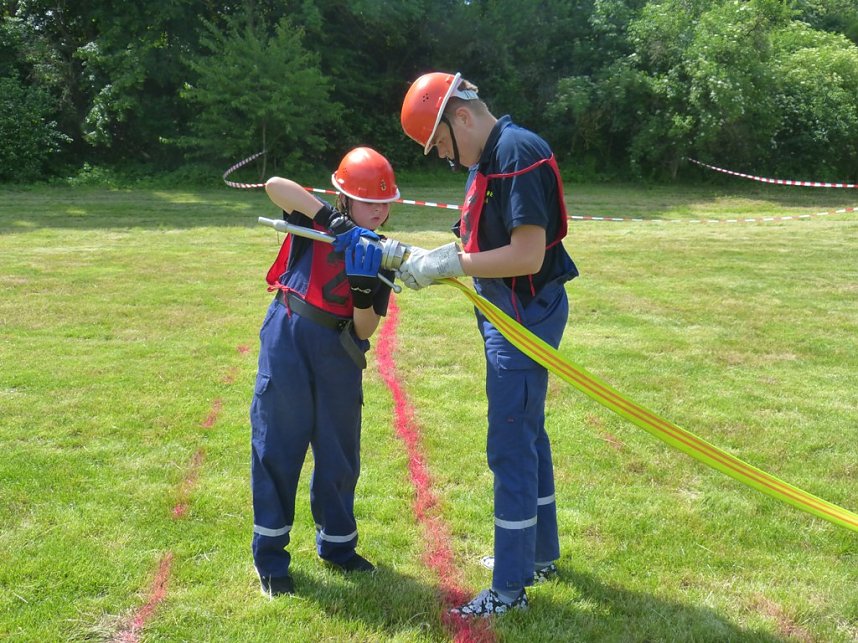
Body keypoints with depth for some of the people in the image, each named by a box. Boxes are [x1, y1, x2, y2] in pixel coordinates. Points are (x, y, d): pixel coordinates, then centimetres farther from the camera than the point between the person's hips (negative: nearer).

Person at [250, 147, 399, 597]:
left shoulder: (380, 257, 5)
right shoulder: (316, 223, -3)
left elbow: (365, 331, -3)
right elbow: (275, 185, -24)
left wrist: (364, 291, -22)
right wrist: (330, 219, -30)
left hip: (339, 355, 4)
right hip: (287, 345, -4)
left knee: (340, 453, 13)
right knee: (277, 449, 2)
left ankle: (337, 544, 33)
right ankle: (270, 559, 13)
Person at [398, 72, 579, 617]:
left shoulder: (517, 153, -20)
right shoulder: (486, 158, 11)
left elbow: (528, 255, -26)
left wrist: (448, 265, -20)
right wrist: (427, 262, -2)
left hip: (527, 313, -11)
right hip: (508, 312, 11)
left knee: (511, 447, -4)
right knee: (528, 433, 20)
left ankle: (510, 588, 7)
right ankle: (541, 555, 37)